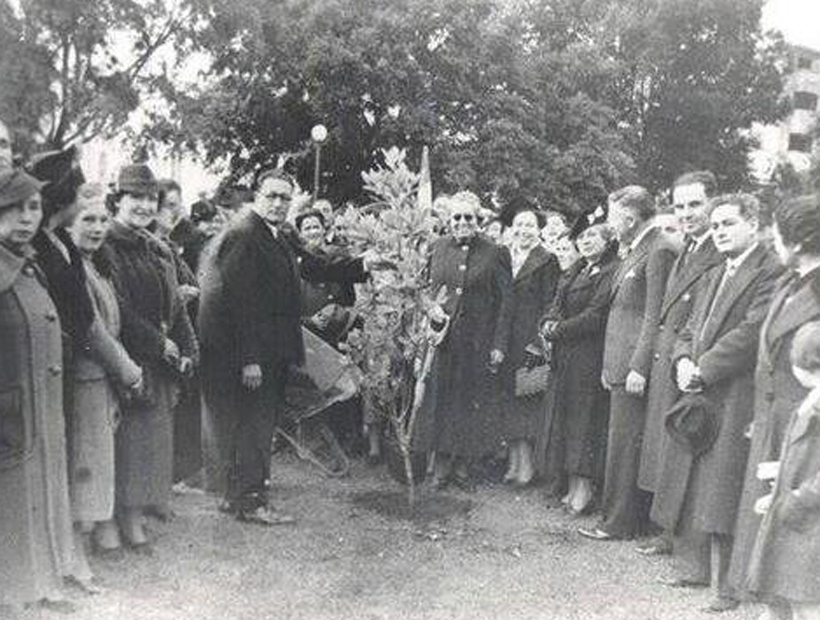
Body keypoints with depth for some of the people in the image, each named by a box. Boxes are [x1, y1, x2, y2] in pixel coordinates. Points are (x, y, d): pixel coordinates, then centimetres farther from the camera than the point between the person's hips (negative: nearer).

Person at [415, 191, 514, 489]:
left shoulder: (495, 254, -2)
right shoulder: (436, 249, 7)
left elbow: (505, 302, -3)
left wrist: (499, 345, -8)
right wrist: (430, 307, -7)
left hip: (478, 342, -2)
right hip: (441, 338, 2)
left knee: (472, 401, 5)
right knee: (440, 399, 5)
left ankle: (463, 465, 17)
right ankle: (441, 463, 17)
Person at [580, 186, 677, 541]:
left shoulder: (659, 251, -13)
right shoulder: (633, 250, 17)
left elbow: (655, 317, -18)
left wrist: (640, 367, -20)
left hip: (635, 365, -9)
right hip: (620, 364, 10)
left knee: (626, 443, -2)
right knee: (622, 442, 14)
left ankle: (621, 523, 8)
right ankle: (619, 516, 23)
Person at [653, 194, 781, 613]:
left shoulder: (771, 273, -10)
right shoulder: (714, 276, 19)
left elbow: (751, 332, -19)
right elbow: (690, 330, 16)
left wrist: (702, 370, -16)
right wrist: (683, 361, -4)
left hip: (736, 398, -8)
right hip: (699, 396, 9)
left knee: (720, 492, -7)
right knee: (694, 488, 14)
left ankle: (725, 583, 3)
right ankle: (704, 568, 27)